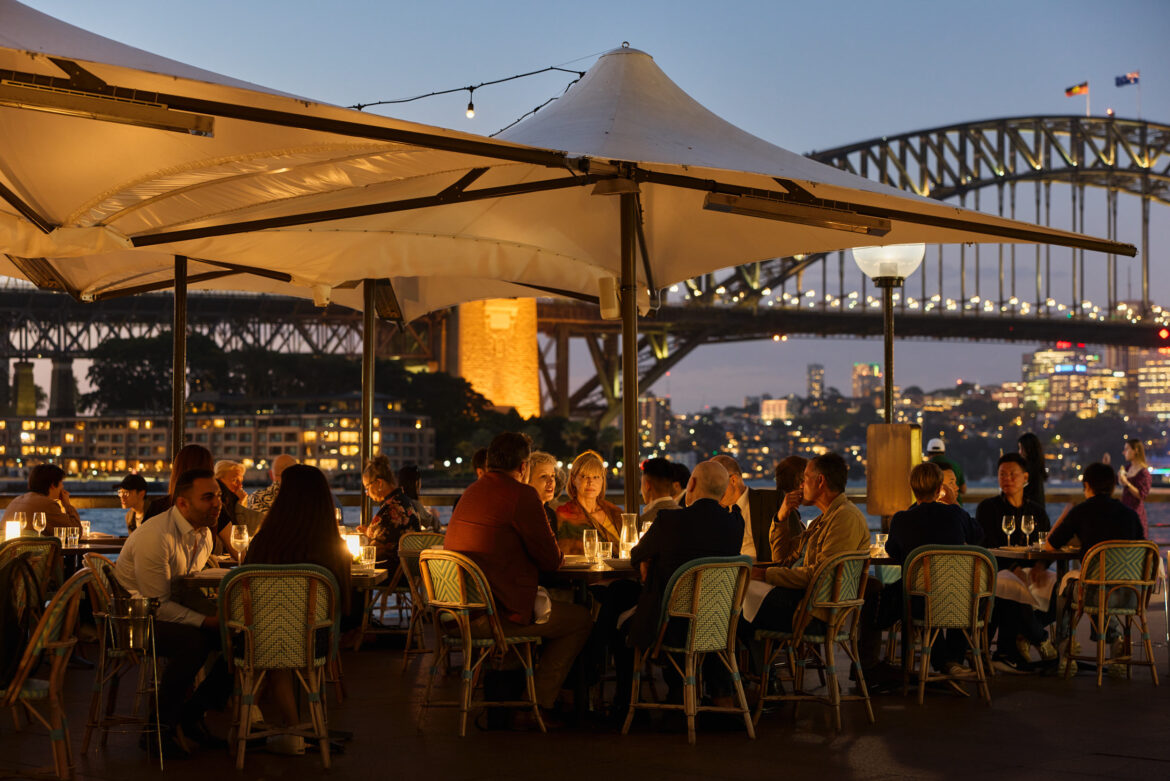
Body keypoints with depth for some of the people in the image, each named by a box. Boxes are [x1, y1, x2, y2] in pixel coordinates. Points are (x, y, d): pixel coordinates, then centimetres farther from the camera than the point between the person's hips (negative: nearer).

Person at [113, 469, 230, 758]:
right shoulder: (154, 537, -23)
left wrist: (220, 612, -7)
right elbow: (157, 604, -23)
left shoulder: (204, 535, 5)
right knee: (194, 641, -34)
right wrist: (206, 621, -29)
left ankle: (192, 713, 5)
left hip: (172, 609, 8)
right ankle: (160, 728, -18)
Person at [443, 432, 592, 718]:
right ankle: (538, 703, 7)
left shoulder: (471, 492, 14)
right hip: (495, 614, -9)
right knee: (580, 619, 7)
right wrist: (558, 556, 14)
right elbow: (551, 560, -10)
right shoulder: (522, 494, -13)